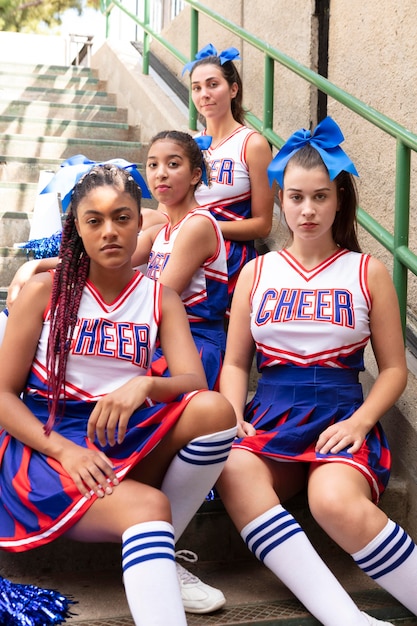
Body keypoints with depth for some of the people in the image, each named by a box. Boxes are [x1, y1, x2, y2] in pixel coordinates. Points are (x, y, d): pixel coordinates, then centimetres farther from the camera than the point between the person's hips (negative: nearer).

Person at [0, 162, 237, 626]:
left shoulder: (160, 299, 8)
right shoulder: (45, 290, 1)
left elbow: (194, 382, -6)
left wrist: (145, 385, -30)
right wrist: (64, 450, -20)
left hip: (126, 440, 4)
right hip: (46, 443, -3)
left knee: (215, 410, -25)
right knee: (147, 507, -34)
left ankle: (160, 548, -13)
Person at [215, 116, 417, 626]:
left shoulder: (367, 273, 8)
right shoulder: (257, 272, 14)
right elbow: (235, 363, 14)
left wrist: (360, 422, -10)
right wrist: (233, 419, -5)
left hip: (340, 414, -2)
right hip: (269, 412, 3)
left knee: (336, 502, -37)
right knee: (234, 473, -34)